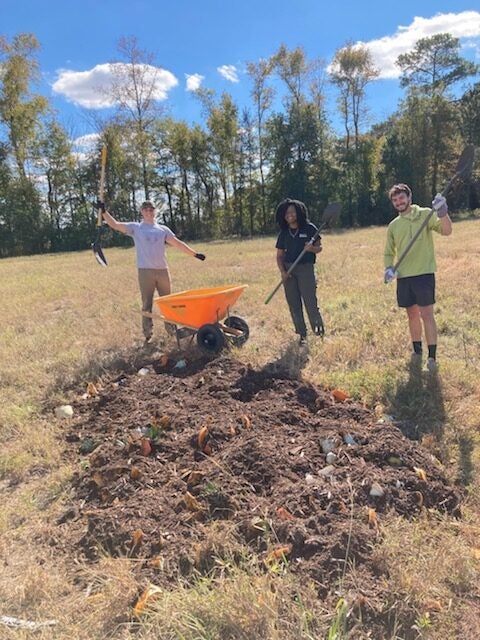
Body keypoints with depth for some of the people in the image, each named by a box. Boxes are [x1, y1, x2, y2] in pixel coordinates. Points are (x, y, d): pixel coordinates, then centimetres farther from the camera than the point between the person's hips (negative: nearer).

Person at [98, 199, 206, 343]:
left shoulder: (163, 229, 11)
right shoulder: (135, 228, 5)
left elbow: (178, 243, 13)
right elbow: (115, 225, -2)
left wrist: (195, 254, 10)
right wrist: (104, 211, -14)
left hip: (163, 270, 3)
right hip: (145, 271, -2)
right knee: (147, 304, 3)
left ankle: (172, 329, 24)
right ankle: (148, 334, 11)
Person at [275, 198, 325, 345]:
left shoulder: (309, 228, 0)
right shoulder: (283, 233, 9)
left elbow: (319, 247, 5)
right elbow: (279, 255, 11)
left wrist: (312, 248, -18)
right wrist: (282, 271, -5)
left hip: (306, 268, -3)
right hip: (288, 270, 4)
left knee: (310, 302, -8)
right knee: (294, 304, 5)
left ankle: (319, 331, 9)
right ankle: (302, 334, 16)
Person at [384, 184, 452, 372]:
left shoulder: (425, 214, -2)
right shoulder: (393, 225, 11)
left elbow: (446, 230, -15)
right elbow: (389, 252, 18)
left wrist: (442, 213, -33)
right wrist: (388, 268, -2)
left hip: (423, 273, -5)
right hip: (403, 276, 5)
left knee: (427, 314, -7)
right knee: (412, 315, 14)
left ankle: (432, 357, -2)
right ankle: (417, 351, 28)